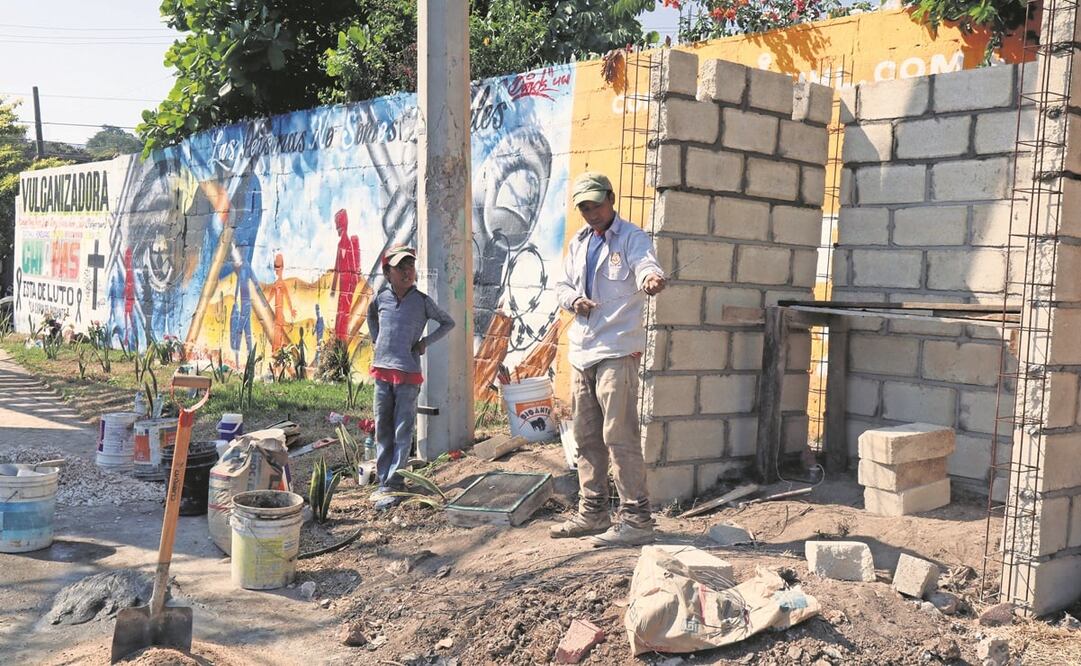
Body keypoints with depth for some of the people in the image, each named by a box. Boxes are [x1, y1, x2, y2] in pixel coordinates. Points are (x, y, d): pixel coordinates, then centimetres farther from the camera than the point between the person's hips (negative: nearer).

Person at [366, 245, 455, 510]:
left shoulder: (422, 301, -4)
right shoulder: (381, 297, 3)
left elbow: (448, 322, 8)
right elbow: (371, 315, 27)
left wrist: (426, 342, -2)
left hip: (408, 373, -3)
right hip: (381, 371, 3)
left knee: (403, 433, -2)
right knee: (382, 431, 8)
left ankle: (393, 486, 1)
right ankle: (384, 482, 16)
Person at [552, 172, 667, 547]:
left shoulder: (632, 239, -6)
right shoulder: (578, 244, 17)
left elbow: (647, 267, -26)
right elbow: (562, 285, 21)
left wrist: (652, 279, -50)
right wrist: (573, 299, -3)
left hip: (617, 351, -8)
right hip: (581, 352, 8)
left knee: (620, 437, -10)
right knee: (587, 438, 14)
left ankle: (636, 519, -4)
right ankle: (593, 513, 25)